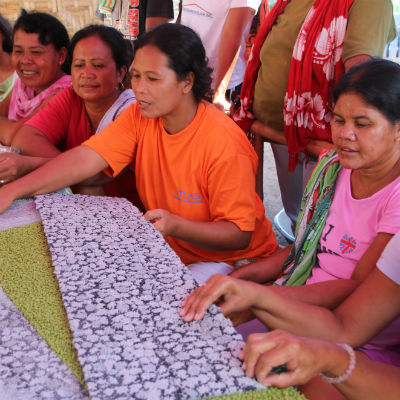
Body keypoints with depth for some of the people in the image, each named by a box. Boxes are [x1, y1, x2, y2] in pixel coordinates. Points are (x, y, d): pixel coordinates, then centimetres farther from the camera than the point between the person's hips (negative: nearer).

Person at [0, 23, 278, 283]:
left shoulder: (224, 144, -26)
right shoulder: (139, 117, -8)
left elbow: (239, 234, -21)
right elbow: (85, 159, -17)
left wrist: (176, 227, -37)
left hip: (232, 260, -5)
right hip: (169, 250, 6)